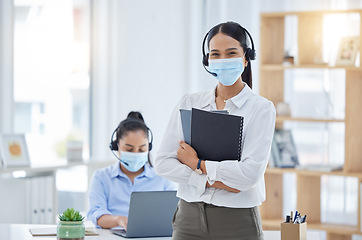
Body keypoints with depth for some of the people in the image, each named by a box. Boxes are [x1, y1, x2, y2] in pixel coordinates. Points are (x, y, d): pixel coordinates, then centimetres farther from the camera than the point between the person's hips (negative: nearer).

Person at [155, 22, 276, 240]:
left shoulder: (261, 108, -3)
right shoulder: (189, 103, 8)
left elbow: (250, 172, -14)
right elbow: (163, 163, 1)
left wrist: (198, 164, -7)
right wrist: (210, 180, -11)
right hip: (189, 219, 3)